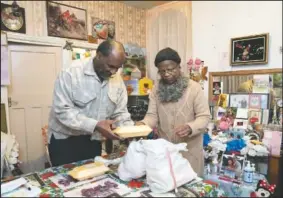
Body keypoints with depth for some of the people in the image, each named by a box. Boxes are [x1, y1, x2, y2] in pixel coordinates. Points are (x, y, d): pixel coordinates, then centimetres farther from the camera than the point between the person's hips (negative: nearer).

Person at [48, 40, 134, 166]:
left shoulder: (117, 81, -3)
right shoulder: (72, 73, -19)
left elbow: (120, 113, 1)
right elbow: (63, 111, -23)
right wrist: (95, 125, -31)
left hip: (93, 140, 5)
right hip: (64, 139, -4)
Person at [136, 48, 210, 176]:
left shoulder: (194, 87, -10)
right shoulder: (156, 89, 1)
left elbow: (204, 117, -11)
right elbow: (152, 115, -1)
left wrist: (190, 127, -30)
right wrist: (143, 124, -22)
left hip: (190, 150, -3)